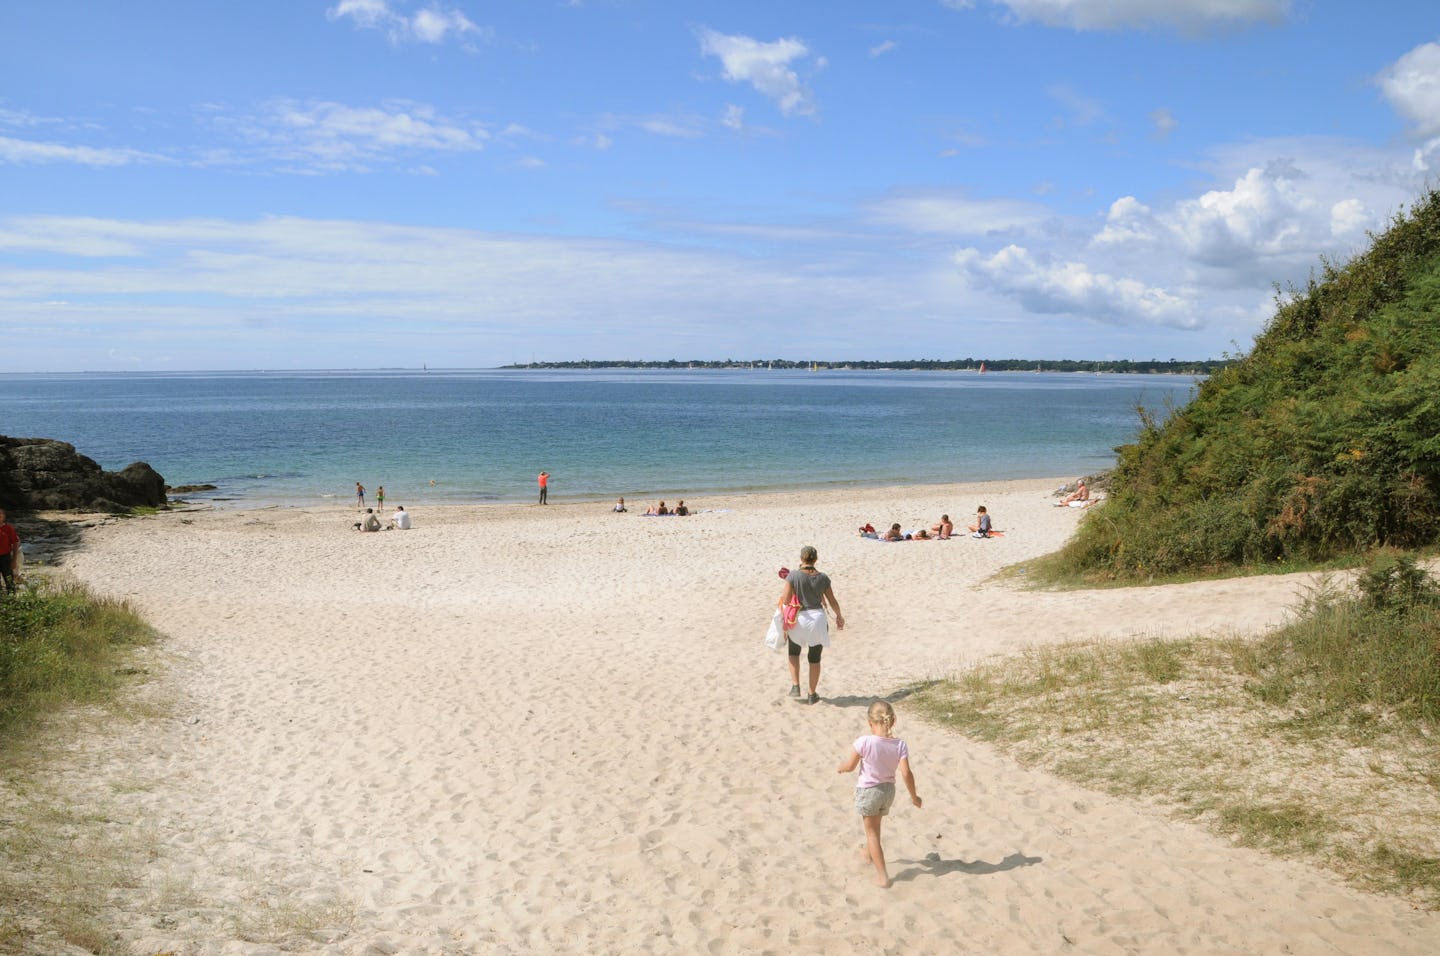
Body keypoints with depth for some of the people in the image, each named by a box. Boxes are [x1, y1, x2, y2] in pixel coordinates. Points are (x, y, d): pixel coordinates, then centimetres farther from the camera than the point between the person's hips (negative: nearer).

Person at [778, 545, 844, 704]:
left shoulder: (793, 576, -13)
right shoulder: (823, 577, -5)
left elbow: (786, 600, -13)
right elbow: (832, 601, 4)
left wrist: (782, 594, 10)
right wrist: (839, 616, 22)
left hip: (798, 618, -1)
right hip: (818, 619, 1)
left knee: (793, 652, 26)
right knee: (814, 659, 17)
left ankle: (795, 687, 16)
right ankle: (812, 695, 25)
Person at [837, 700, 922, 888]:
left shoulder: (864, 742, -25)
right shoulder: (900, 744, -15)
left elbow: (849, 766, -15)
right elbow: (906, 773, -16)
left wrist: (840, 767, 8)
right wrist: (914, 796, -3)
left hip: (868, 791, -4)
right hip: (888, 790, 4)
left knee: (872, 832, 10)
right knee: (875, 826, 30)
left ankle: (882, 875, 8)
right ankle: (869, 855, 53)